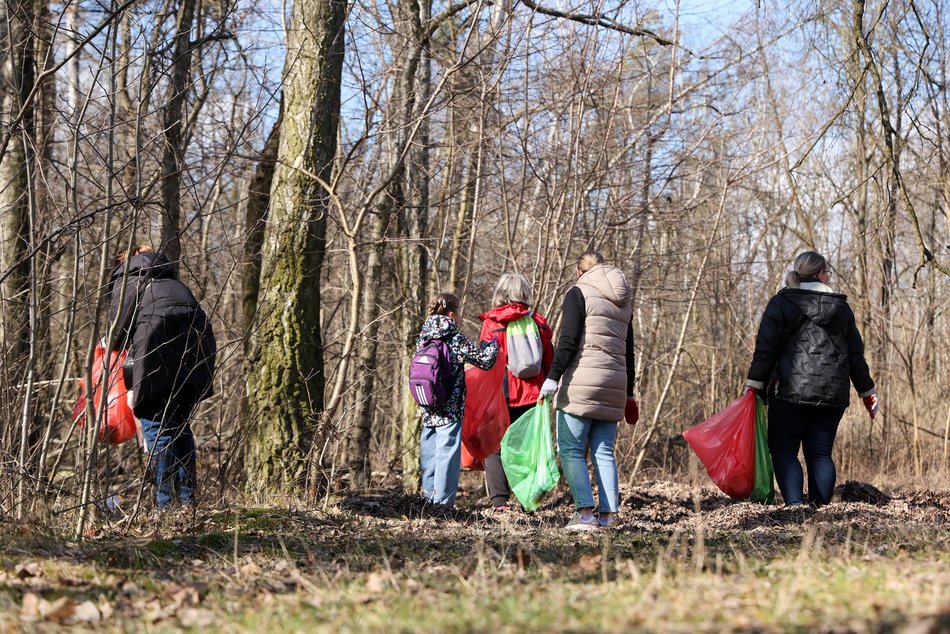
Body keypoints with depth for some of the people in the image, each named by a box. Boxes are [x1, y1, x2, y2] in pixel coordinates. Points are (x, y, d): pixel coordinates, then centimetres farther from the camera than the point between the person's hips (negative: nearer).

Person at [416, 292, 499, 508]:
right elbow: (485, 361, -7)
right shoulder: (457, 340, -11)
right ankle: (442, 503, -1)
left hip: (428, 411, 6)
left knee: (429, 455, 13)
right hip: (450, 409, -6)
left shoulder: (423, 338, 6)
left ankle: (428, 498, 18)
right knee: (447, 454, -1)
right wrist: (494, 343, 11)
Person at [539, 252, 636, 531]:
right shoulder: (623, 303, 19)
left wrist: (553, 377, -13)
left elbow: (568, 341, -12)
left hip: (582, 382, -6)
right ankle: (608, 514, 3)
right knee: (604, 451, 9)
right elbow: (628, 352, 20)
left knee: (571, 450, -4)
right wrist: (628, 392, 24)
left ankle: (586, 512, -15)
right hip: (614, 384, 7)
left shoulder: (578, 293, -1)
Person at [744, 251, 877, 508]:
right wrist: (867, 391, 22)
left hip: (790, 390, -3)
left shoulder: (781, 302, 0)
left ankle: (795, 504, -17)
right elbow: (855, 354, 14)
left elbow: (765, 349, -7)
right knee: (820, 452, 10)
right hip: (833, 394, 3)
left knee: (783, 449, 1)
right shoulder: (841, 307, 11)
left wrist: (753, 385, -5)